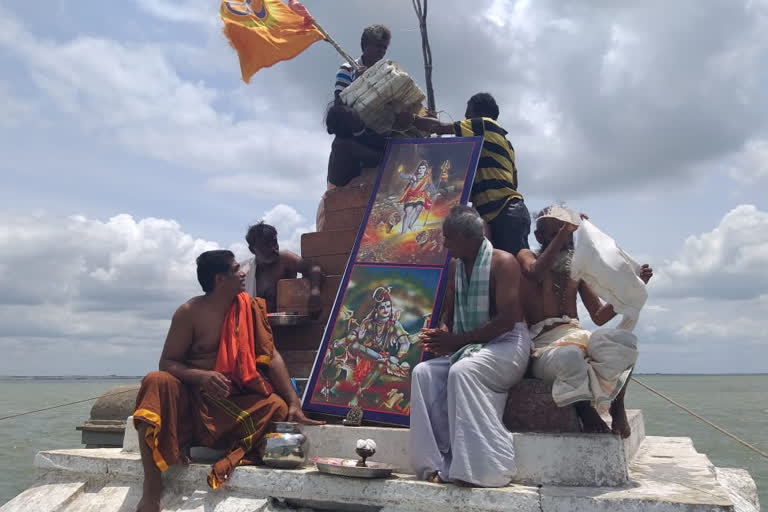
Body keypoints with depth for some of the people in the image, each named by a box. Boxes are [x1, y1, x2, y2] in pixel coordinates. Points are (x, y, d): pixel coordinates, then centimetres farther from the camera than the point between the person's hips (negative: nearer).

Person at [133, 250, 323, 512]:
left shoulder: (249, 307, 2)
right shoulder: (189, 313, -8)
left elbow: (272, 356, -3)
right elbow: (167, 363, -8)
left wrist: (294, 403, -13)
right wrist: (202, 376, -29)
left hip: (234, 401, 2)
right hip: (192, 397, -2)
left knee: (278, 407, -23)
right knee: (157, 383, -32)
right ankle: (152, 490, -31)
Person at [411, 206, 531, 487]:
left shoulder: (502, 262, -11)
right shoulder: (456, 266, 12)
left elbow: (507, 319, -19)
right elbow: (448, 312, 19)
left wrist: (457, 340, -20)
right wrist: (442, 334, -6)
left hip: (507, 345, -7)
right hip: (469, 349, 7)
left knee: (462, 372, -34)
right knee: (423, 373, -16)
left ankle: (480, 468, -28)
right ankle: (437, 464, -20)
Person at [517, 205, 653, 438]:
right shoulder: (527, 256, 11)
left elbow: (599, 316, 19)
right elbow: (535, 273, -17)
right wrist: (563, 234, -17)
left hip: (575, 336, 4)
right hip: (544, 344, -4)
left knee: (624, 339, -30)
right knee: (570, 357, -42)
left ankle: (617, 407, -12)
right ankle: (586, 413, -14)